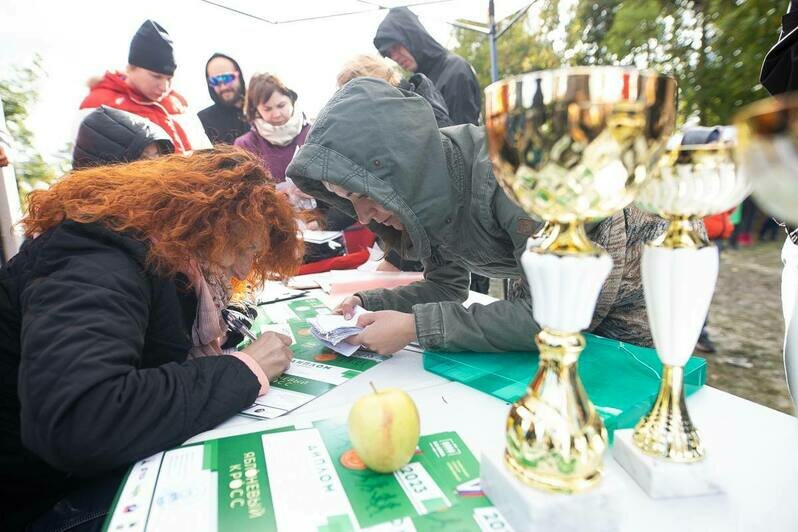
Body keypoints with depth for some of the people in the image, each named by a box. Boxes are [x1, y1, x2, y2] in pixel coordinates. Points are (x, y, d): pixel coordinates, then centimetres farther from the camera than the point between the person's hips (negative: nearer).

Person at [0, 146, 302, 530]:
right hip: (36, 500, -7)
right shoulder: (94, 265, -27)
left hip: (101, 467, 8)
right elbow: (73, 425, -43)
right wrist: (245, 371, -31)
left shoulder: (155, 255, 1)